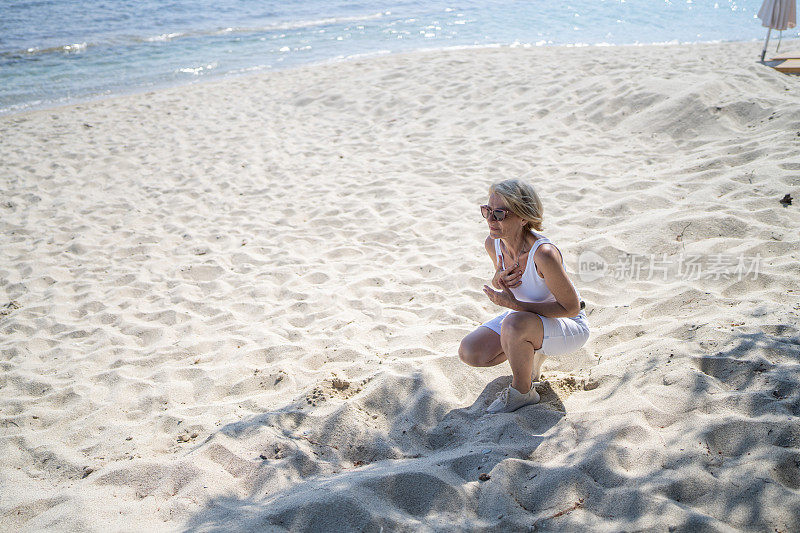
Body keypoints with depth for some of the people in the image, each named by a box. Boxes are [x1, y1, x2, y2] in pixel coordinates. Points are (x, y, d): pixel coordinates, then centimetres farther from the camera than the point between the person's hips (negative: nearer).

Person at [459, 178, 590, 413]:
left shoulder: (543, 254, -34)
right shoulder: (493, 244, -13)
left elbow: (571, 307, -24)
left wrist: (515, 304, -31)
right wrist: (498, 280, -18)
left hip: (570, 326, -7)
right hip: (526, 316, 7)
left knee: (514, 324, -37)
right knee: (470, 352, -9)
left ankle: (523, 392, -8)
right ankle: (534, 352, 16)